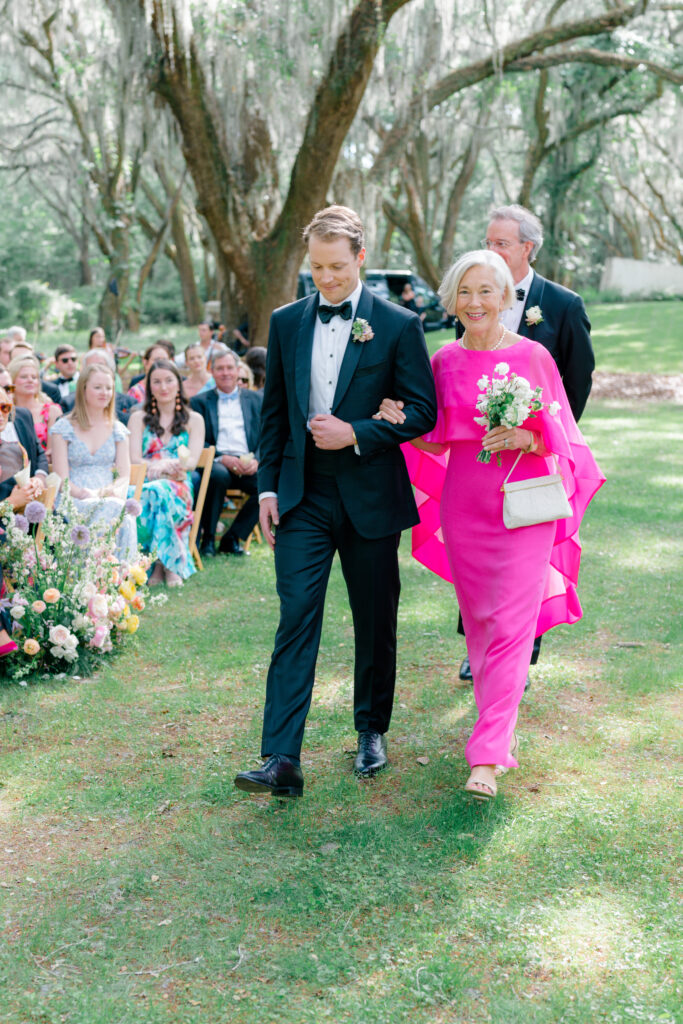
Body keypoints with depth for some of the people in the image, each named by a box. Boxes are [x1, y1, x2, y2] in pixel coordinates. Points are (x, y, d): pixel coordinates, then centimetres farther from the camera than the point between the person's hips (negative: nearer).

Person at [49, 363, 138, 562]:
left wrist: (116, 492, -15)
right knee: (111, 509, -36)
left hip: (110, 500, 2)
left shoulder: (117, 430, 17)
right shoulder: (64, 428, 6)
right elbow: (62, 480, -1)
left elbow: (125, 475, 10)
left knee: (124, 515, -35)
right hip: (73, 502, -2)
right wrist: (88, 495, -20)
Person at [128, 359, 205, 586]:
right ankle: (166, 563, -30)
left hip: (178, 486, -1)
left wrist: (164, 465, -19)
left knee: (158, 491, -39)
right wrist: (154, 467, -18)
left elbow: (191, 461, 2)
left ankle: (162, 563, -30)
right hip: (143, 483, 1)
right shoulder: (139, 418, 18)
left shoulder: (193, 420, 15)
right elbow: (134, 459, 5)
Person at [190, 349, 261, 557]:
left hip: (249, 465, 2)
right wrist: (222, 459, -14)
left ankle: (232, 538, -14)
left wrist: (257, 460, -9)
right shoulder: (200, 402, 15)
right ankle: (207, 538, -19)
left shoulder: (256, 400, 20)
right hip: (218, 462, -2)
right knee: (218, 475, -37)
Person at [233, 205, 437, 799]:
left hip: (370, 497, -1)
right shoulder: (287, 323, 8)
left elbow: (423, 410, -3)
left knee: (376, 622, 10)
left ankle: (372, 732, 31)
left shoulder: (398, 325, -2)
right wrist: (268, 486, 6)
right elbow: (274, 411, 13)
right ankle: (282, 761, -9)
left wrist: (356, 433, -15)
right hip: (303, 497, 2)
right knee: (295, 621, -7)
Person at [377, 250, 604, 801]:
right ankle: (503, 726, 33)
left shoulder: (532, 356, -4)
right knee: (479, 621, 12)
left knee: (510, 625, -7)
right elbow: (440, 441, 10)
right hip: (464, 504, 3)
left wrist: (526, 438, -18)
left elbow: (560, 435, 1)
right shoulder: (444, 362, 5)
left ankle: (487, 756, -5)